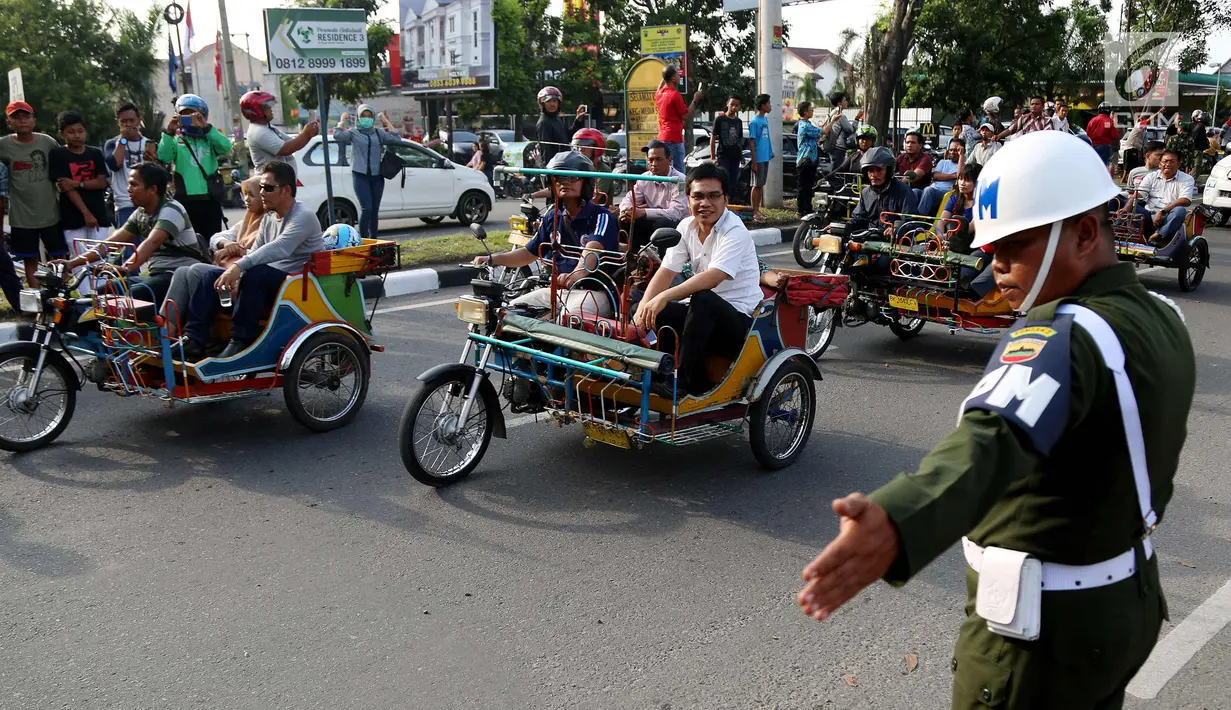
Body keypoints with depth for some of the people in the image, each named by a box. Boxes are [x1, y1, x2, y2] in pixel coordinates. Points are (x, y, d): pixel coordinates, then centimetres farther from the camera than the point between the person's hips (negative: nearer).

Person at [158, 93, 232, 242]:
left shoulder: (210, 138, 12)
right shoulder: (176, 140, 7)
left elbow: (226, 147, -9)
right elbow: (163, 157, -10)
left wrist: (205, 127, -17)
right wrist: (168, 132, -20)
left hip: (210, 199, 2)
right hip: (186, 199, -2)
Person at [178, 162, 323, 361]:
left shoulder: (303, 216, -13)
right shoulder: (268, 217, 15)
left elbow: (279, 248, -30)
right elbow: (254, 253, 16)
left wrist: (239, 266, -40)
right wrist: (237, 277, -6)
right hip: (268, 284, 9)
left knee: (255, 273, -37)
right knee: (208, 274, -3)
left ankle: (242, 342, -26)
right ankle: (194, 339, -12)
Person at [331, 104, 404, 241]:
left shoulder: (379, 133, 11)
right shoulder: (353, 133, 3)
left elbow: (396, 139, 1)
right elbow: (337, 135, -14)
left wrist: (386, 122, 5)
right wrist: (342, 121, -1)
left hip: (377, 176, 4)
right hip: (360, 175, -4)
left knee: (375, 210, 8)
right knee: (366, 208, -14)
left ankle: (373, 240, 16)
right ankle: (363, 239, -7)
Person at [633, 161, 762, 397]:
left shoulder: (735, 232, -17)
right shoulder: (687, 227, 4)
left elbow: (712, 278, -32)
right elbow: (666, 271, -4)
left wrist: (664, 296, -40)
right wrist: (643, 307, -20)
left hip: (740, 320, -7)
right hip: (703, 315, 7)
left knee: (703, 299, -36)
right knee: (651, 314, -11)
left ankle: (685, 380, -27)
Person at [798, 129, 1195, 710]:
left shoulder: (1064, 336, -28)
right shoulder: (1161, 316, 3)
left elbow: (995, 440, -49)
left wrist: (896, 523, -65)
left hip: (1043, 629, -9)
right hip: (1131, 600, 9)